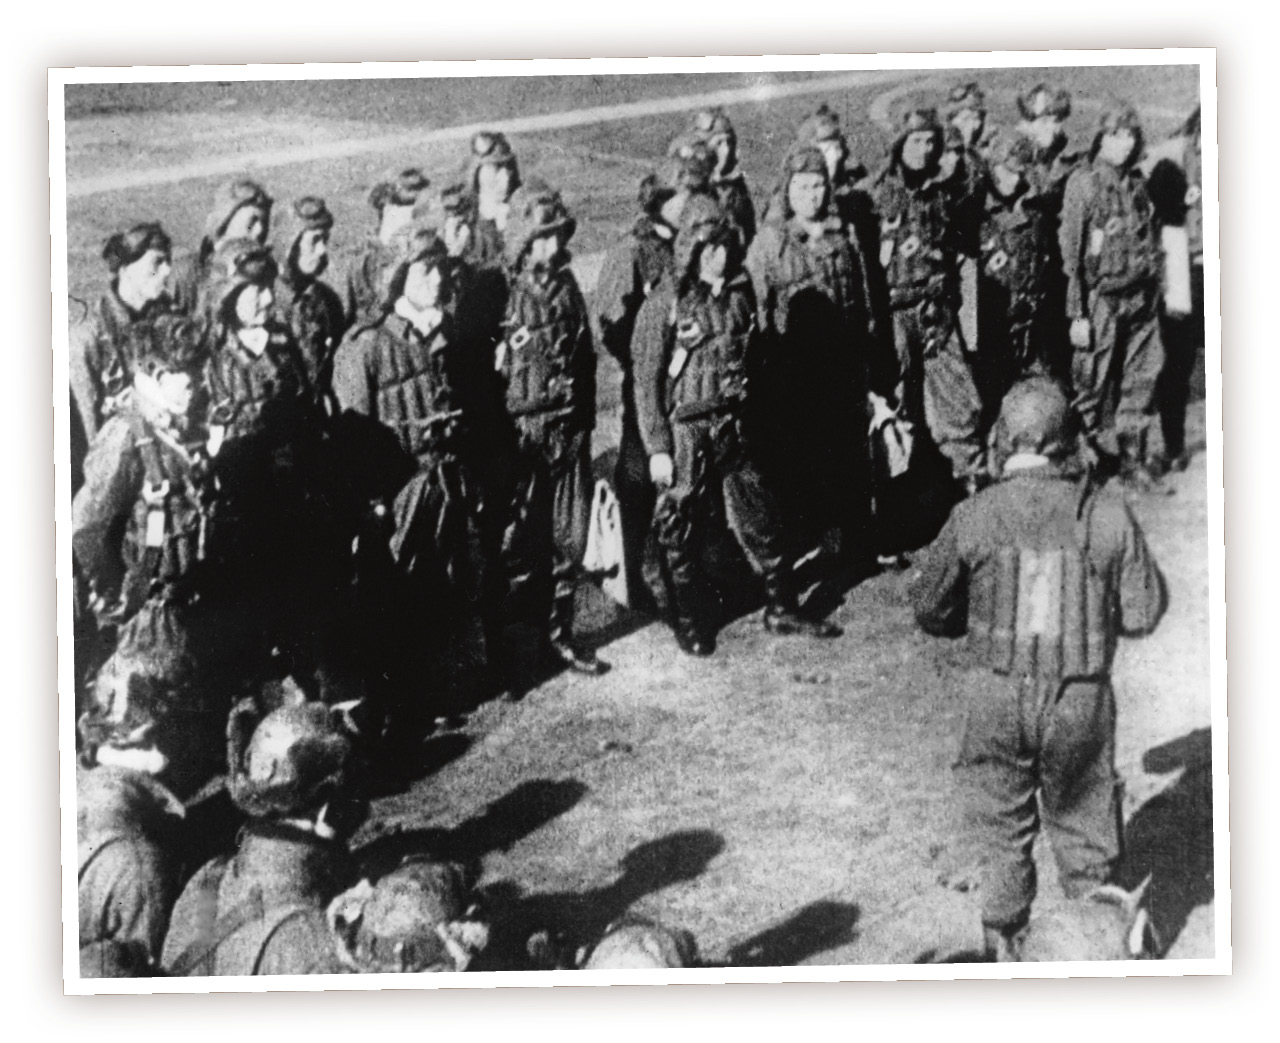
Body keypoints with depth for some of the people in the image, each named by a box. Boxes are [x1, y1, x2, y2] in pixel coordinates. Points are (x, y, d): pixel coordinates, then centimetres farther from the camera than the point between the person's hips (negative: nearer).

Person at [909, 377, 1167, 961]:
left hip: (997, 695, 0)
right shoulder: (1108, 514, -10)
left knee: (1002, 830, 19)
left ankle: (1002, 944, 31)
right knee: (1083, 831, 18)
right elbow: (1142, 615, -4)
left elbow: (930, 610, 0)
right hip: (1081, 699, 0)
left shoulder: (973, 517, -10)